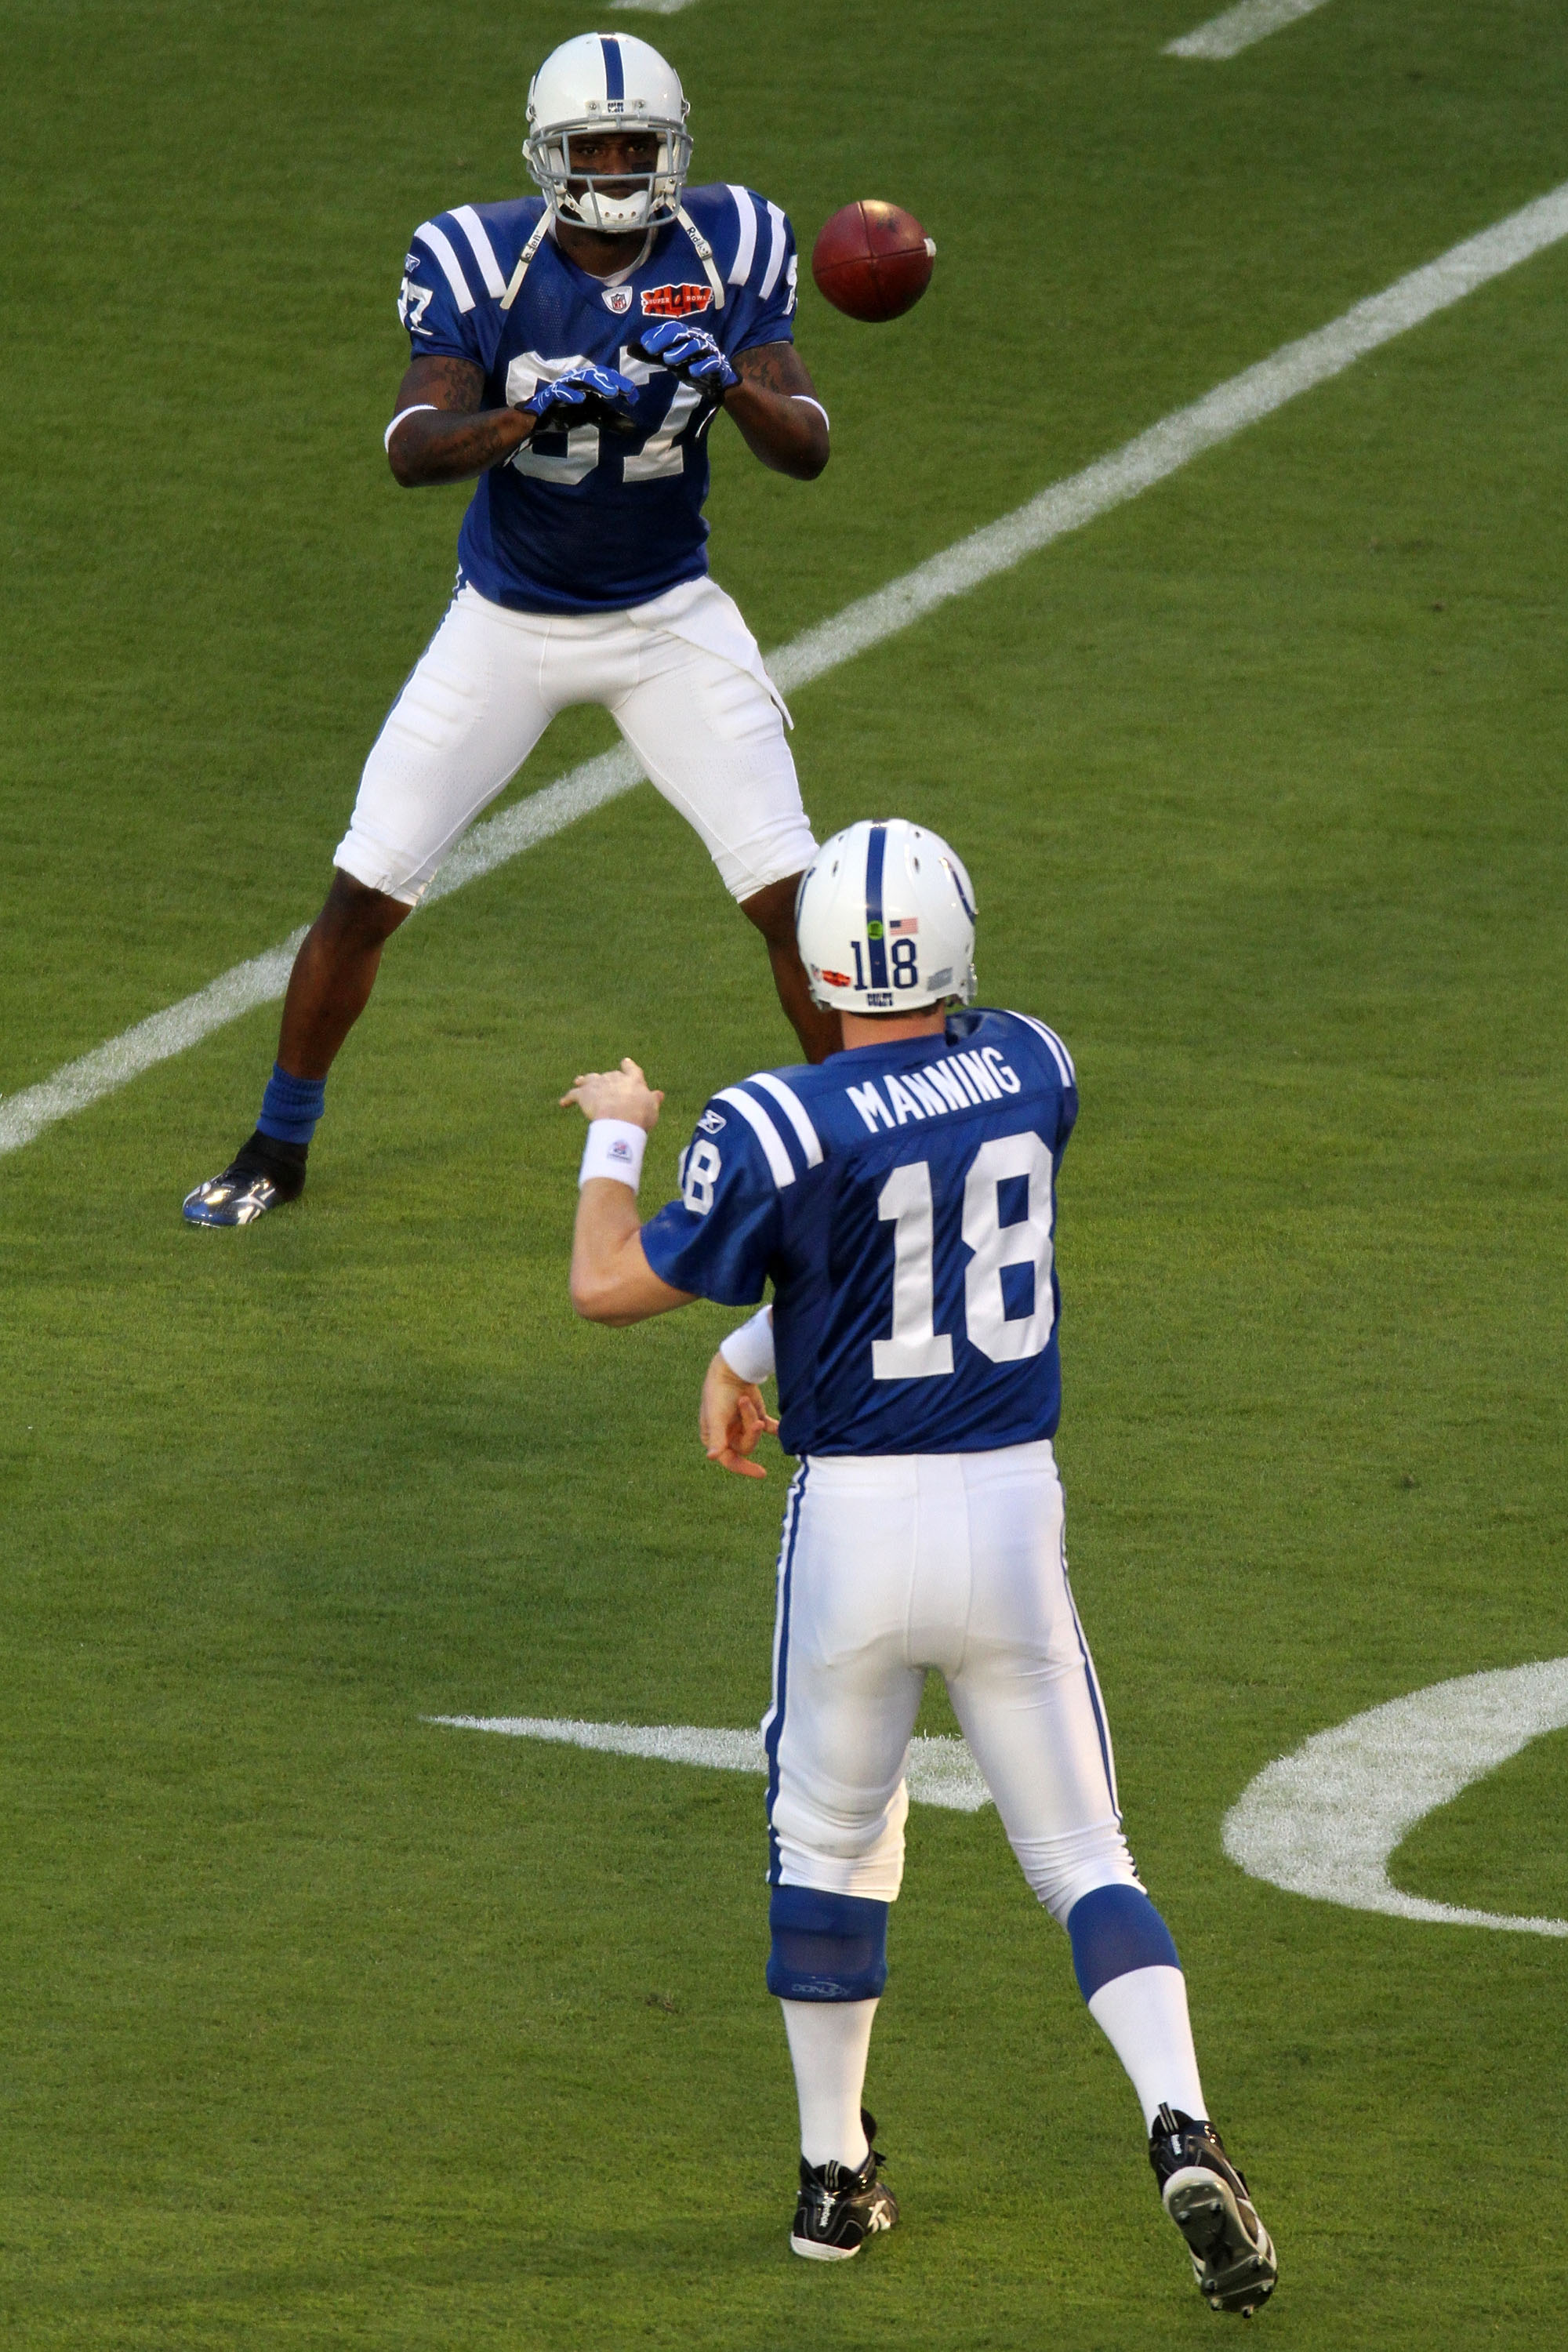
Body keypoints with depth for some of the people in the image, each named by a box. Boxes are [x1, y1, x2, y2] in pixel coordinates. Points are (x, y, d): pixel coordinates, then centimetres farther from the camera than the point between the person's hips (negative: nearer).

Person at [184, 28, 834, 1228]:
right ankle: (277, 1150, 17)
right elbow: (412, 450, -27)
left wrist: (730, 382, -36)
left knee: (791, 892, -8)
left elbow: (807, 447, -16)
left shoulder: (728, 251, -12)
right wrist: (528, 415, -46)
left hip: (668, 620, 1)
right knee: (366, 890, -2)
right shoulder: (482, 264, -17)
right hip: (508, 622, -1)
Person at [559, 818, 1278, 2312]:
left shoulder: (781, 1130, -16)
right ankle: (1182, 2132, -13)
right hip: (1012, 1512, 2)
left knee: (829, 1843, 18)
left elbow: (609, 1286, -7)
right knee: (1079, 1853, 8)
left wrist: (615, 1133, 10)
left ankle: (834, 2175, 24)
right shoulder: (1031, 1074, 0)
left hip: (854, 1518, -2)